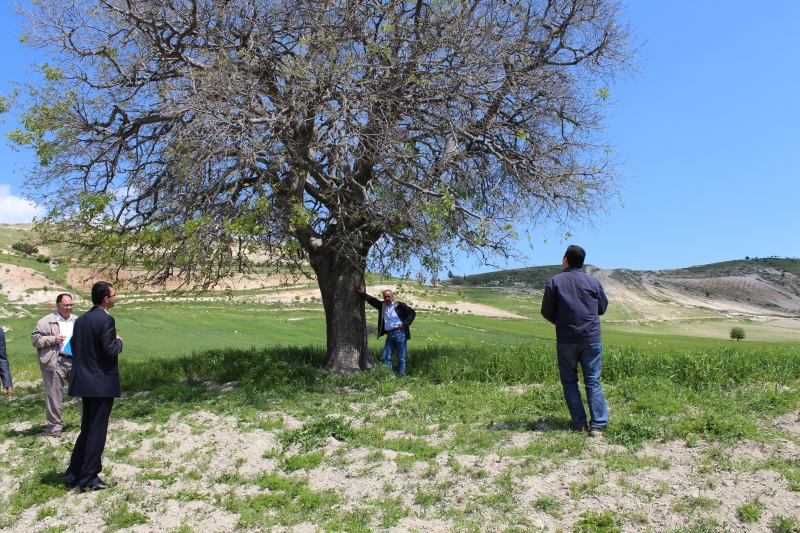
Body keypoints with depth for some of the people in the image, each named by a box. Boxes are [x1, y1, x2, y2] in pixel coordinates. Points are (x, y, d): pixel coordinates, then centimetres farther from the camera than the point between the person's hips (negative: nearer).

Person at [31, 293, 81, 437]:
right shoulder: (46, 322, 2)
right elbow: (35, 339, -2)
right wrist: (53, 339, -13)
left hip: (75, 361, 4)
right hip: (55, 363, -4)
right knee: (54, 396, 1)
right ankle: (55, 426, 12)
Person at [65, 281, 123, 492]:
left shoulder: (81, 319, 9)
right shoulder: (106, 319, -16)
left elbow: (74, 348, 13)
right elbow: (111, 351, -21)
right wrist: (119, 341, -2)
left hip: (84, 381, 8)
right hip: (102, 383, -8)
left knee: (87, 430, 18)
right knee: (97, 431, 0)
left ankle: (73, 475, 22)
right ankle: (89, 479, 6)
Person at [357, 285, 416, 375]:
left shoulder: (400, 305, -5)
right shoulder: (382, 305, 10)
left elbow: (412, 313, -4)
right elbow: (372, 300, 18)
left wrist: (405, 324, -10)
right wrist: (363, 294, 9)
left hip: (400, 334, -5)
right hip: (389, 335, 5)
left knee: (401, 358, 3)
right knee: (386, 357, 4)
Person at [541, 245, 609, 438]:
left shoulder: (555, 281, -3)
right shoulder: (593, 281, 3)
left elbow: (547, 312, -1)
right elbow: (602, 308, 13)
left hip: (566, 340, -1)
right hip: (591, 338, 2)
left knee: (569, 381, 10)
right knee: (593, 382, 4)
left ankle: (579, 423, 10)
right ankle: (598, 425, 0)